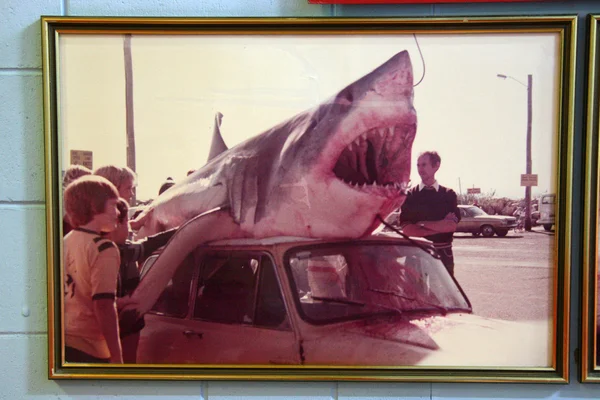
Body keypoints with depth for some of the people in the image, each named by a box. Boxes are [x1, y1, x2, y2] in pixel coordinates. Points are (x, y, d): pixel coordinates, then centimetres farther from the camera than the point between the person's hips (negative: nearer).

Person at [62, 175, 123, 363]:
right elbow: (103, 305, -21)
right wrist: (117, 357, -18)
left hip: (64, 342, 8)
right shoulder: (103, 249, -16)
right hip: (89, 349, -7)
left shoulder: (65, 242, 7)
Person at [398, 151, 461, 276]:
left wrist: (422, 224, -8)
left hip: (443, 254, 1)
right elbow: (407, 229, -8)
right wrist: (441, 226, -9)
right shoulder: (410, 195, 3)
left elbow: (452, 225, -6)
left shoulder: (448, 195, 6)